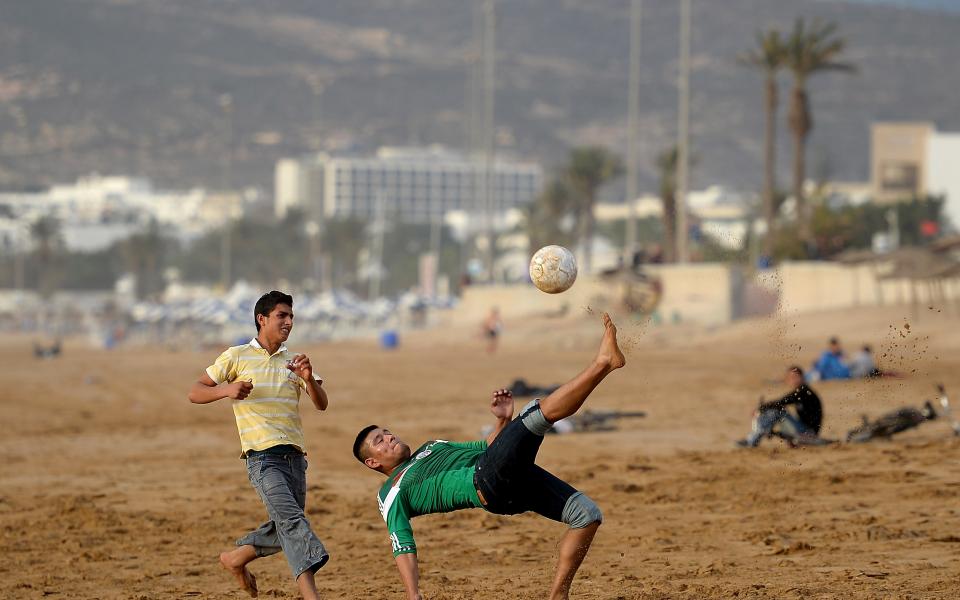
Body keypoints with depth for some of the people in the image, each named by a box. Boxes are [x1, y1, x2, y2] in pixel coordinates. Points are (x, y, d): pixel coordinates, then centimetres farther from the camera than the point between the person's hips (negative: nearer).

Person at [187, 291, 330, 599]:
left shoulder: (294, 361, 16)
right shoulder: (237, 357, 5)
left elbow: (321, 404, 4)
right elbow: (195, 393, 4)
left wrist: (309, 378, -17)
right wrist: (227, 390, -15)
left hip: (294, 456, 6)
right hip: (262, 456, -6)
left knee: (285, 530, 14)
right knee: (292, 521, -22)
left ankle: (235, 557, 38)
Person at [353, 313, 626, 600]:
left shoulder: (432, 447, 35)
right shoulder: (392, 495, 14)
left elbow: (489, 448, 35)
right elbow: (403, 549, 3)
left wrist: (503, 420, 14)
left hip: (512, 477, 8)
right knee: (540, 411, -21)